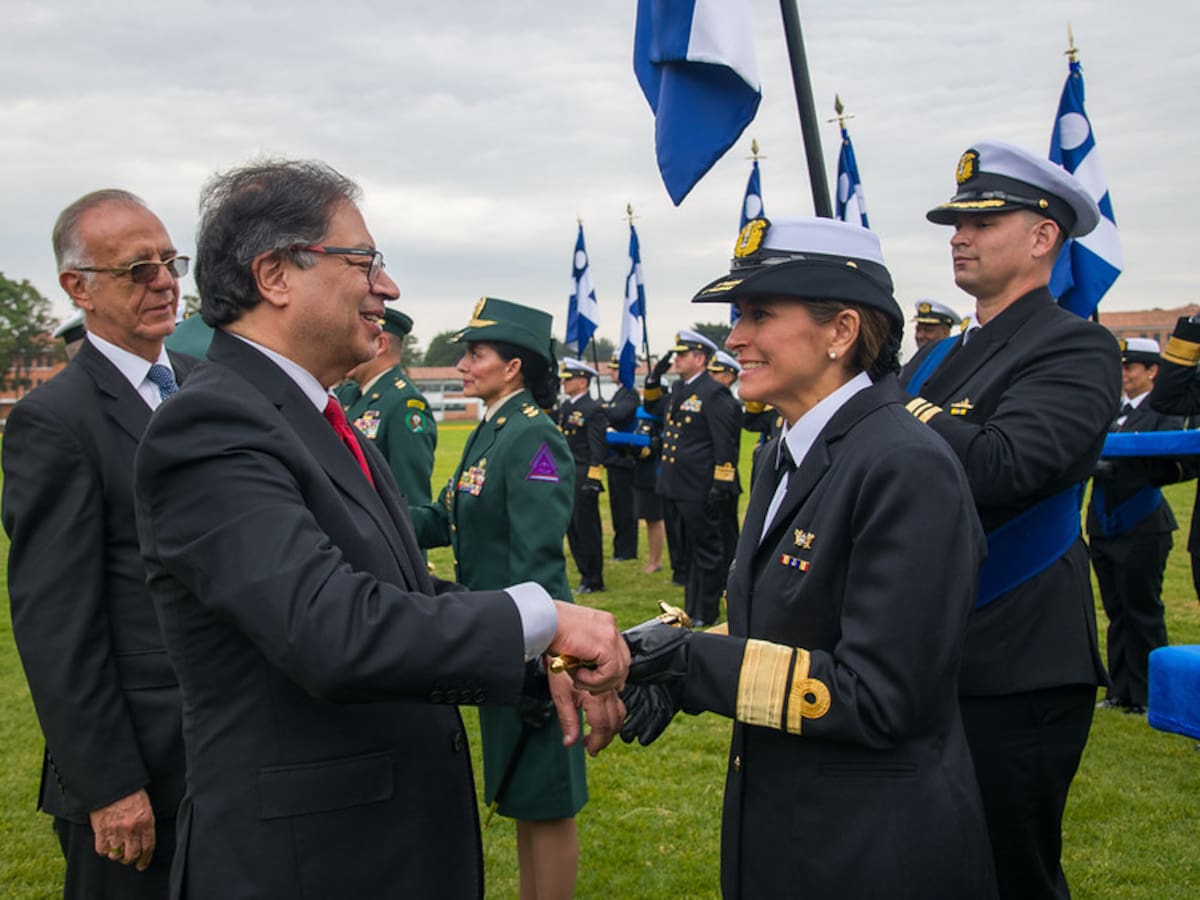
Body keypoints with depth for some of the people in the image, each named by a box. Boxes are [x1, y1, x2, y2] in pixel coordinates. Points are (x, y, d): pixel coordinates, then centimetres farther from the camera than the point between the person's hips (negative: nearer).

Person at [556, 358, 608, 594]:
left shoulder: (593, 409, -12)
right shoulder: (564, 406, 13)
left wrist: (593, 479, -19)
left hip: (583, 478, -8)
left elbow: (597, 448, -15)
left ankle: (594, 581, 7)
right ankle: (585, 574, 22)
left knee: (586, 528, -2)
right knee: (572, 527, 12)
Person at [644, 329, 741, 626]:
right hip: (673, 488, 9)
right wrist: (654, 378, 16)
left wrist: (721, 485, -19)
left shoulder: (714, 394, -13)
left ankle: (705, 616, 11)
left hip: (699, 492, -9)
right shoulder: (677, 389, 13)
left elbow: (725, 444, -16)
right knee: (681, 552, 16)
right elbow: (653, 407, 33)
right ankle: (690, 607, 27)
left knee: (704, 554, 2)